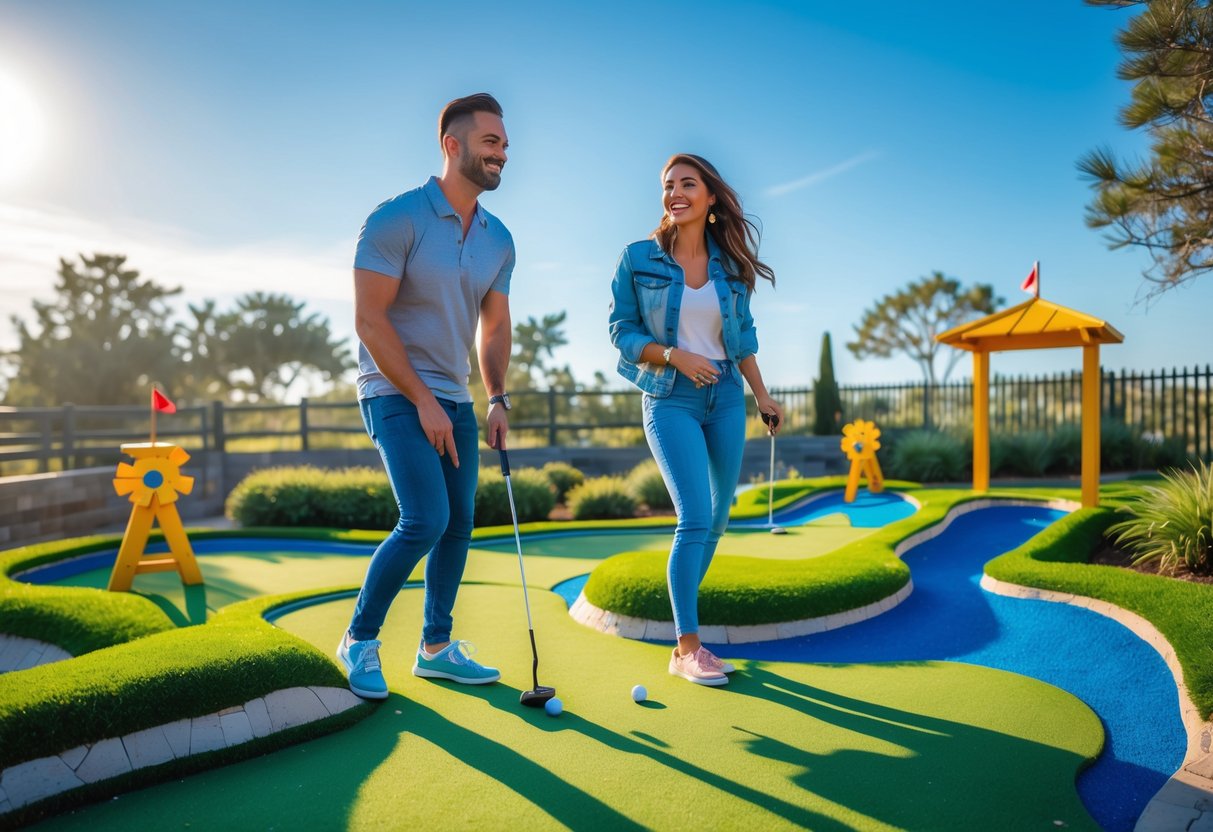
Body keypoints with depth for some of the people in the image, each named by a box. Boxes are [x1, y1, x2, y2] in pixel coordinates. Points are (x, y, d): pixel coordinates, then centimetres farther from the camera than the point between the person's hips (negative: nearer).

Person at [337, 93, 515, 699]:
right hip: (396, 393, -7)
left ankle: (436, 648, 23)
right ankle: (359, 639, 5)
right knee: (425, 521, -17)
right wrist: (423, 401, -16)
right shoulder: (396, 219, -13)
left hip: (454, 399, 7)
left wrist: (497, 400, 1)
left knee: (458, 527, 7)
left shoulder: (498, 240, 7)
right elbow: (368, 319, -16)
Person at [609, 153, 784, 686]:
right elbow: (621, 331, -3)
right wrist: (674, 356, -17)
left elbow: (742, 336, 14)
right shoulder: (638, 259, -3)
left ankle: (681, 616, 27)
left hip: (726, 399, 5)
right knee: (694, 518, -13)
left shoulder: (729, 263, 7)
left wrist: (763, 396, 11)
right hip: (670, 401, -4)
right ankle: (686, 648, -3)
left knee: (716, 521, 8)